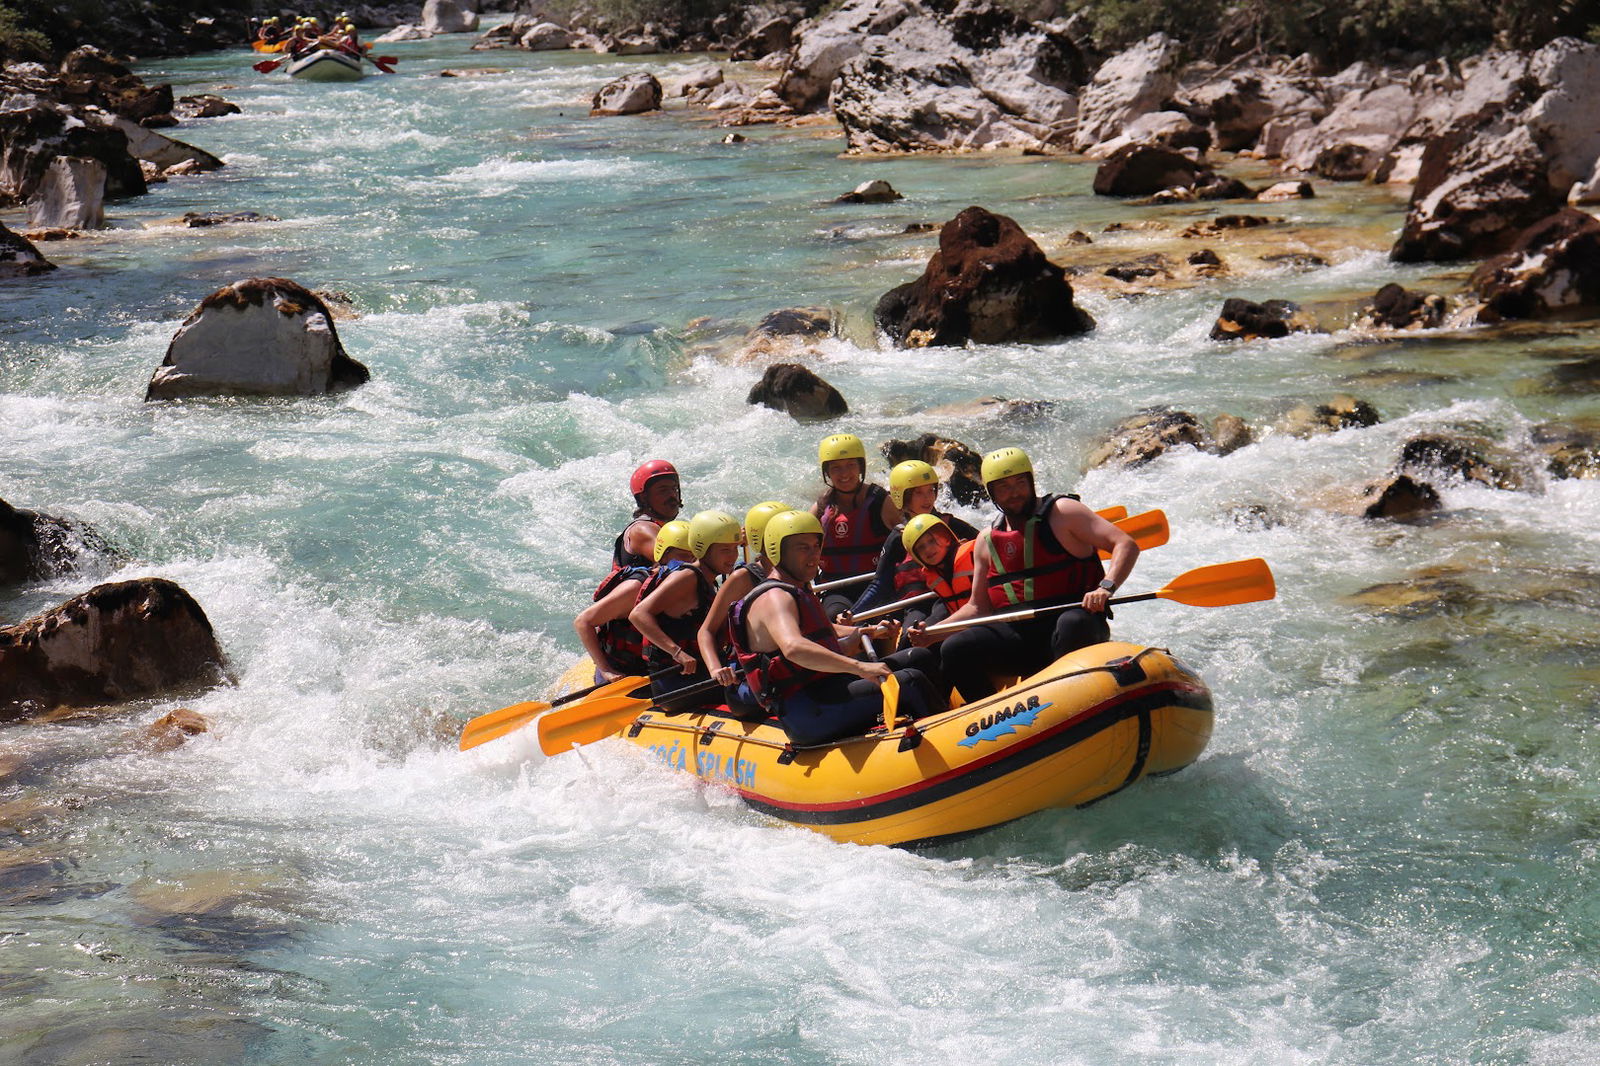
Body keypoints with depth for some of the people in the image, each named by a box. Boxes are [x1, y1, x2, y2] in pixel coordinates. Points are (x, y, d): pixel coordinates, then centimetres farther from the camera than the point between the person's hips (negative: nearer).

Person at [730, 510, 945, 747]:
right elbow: (793, 648, -35)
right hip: (806, 717, -11)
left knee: (922, 658, 12)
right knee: (911, 682, -23)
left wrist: (868, 632, 22)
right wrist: (859, 667, -43)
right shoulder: (774, 598, -14)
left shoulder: (800, 591, 20)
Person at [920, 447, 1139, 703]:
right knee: (954, 649, -17)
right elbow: (978, 607, 20)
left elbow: (1126, 545, -8)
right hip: (1016, 634, 5)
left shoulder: (1061, 512, 1)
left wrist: (1105, 587, -26)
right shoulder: (987, 540, 16)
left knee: (1073, 624, -39)